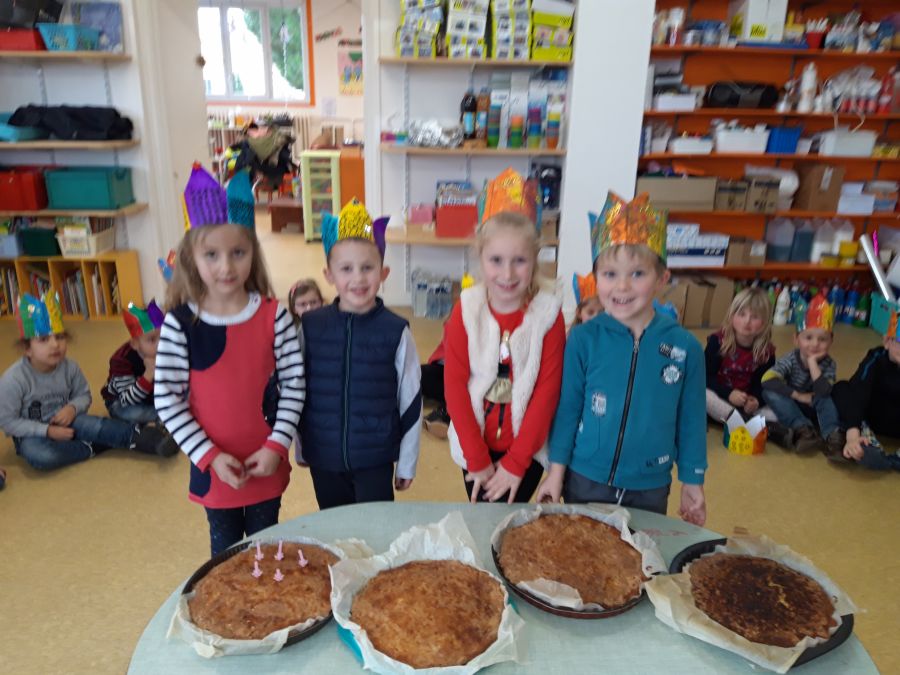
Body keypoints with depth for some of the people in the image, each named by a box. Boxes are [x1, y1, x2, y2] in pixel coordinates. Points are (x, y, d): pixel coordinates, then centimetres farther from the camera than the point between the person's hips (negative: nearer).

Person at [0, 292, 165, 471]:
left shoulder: (70, 367, -11)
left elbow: (84, 395, 4)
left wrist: (72, 408, -21)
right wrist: (47, 430, -24)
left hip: (63, 421, 3)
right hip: (32, 433, -3)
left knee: (95, 425, -28)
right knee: (40, 456, -36)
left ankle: (139, 438, -30)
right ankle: (92, 447, -22)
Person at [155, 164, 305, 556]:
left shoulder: (273, 315, -11)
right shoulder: (180, 323, -13)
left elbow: (294, 383, -7)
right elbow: (166, 400, -9)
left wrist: (276, 446, -13)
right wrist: (210, 457, -13)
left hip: (266, 465, 1)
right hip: (213, 467, 0)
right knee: (226, 550, 21)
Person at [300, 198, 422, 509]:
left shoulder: (396, 331, -10)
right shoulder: (309, 326, -5)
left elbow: (410, 400, -3)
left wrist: (407, 463, 1)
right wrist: (300, 447, 11)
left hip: (376, 459, -2)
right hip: (323, 458, 2)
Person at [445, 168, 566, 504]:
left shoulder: (549, 315, -11)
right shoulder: (465, 312, -9)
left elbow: (547, 391, -11)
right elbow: (454, 386, -9)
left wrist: (515, 463, -11)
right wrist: (477, 460, -10)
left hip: (526, 450, -1)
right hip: (475, 446, 1)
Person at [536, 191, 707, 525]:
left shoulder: (686, 347, -9)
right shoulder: (583, 339, -11)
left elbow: (691, 420, 1)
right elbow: (567, 407, -3)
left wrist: (692, 483, 6)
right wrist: (556, 469, 0)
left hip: (650, 489, 1)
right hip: (585, 482, 0)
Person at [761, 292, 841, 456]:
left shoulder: (829, 364, -17)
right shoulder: (791, 359, -19)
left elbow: (822, 392, -37)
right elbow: (767, 380, -35)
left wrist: (812, 362, -36)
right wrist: (798, 396, -33)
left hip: (814, 409, 0)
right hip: (790, 408, 0)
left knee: (826, 398, -30)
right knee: (770, 392, -29)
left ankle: (832, 435, -33)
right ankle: (803, 429, -34)